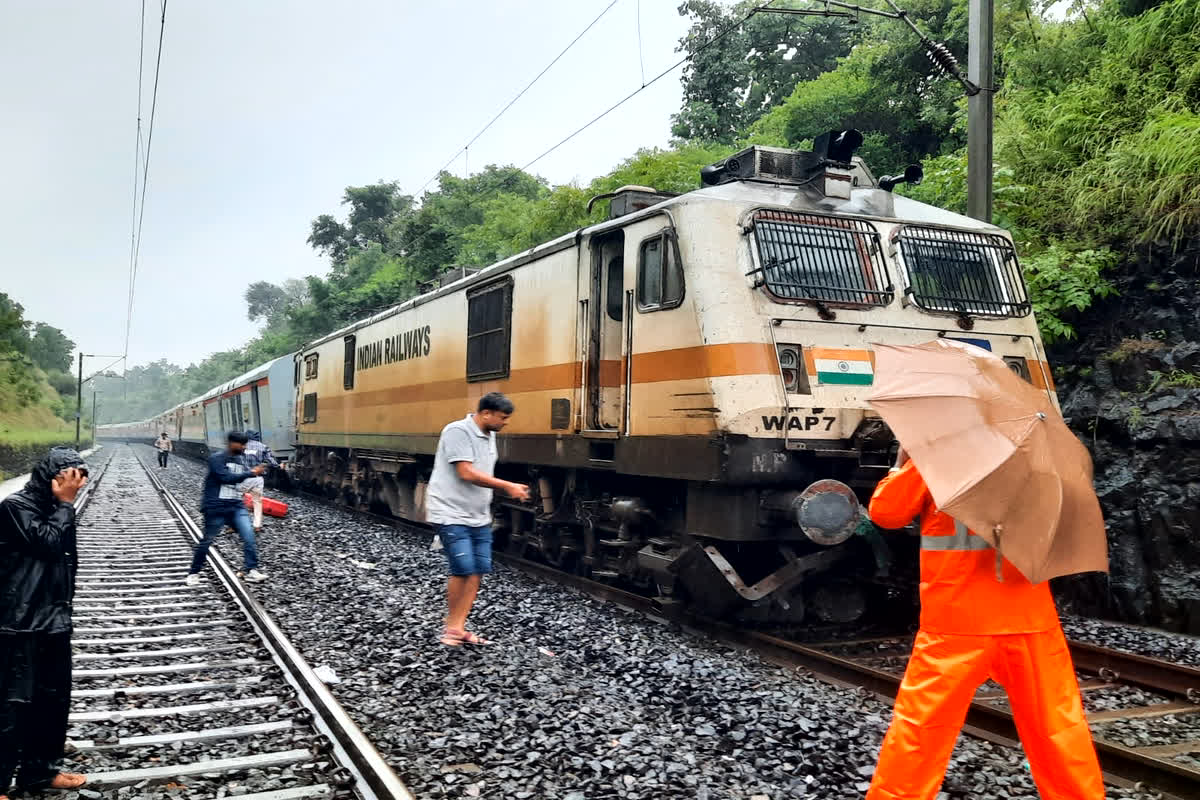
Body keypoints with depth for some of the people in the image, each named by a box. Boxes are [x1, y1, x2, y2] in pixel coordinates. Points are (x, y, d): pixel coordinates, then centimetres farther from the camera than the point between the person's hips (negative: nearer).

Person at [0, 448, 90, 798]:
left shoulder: (55, 509, 13)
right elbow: (48, 542, -21)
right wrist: (65, 503, -12)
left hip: (55, 621, 8)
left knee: (54, 698, 14)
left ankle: (39, 771, 27)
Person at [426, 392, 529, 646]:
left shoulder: (489, 435, 11)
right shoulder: (458, 431, -16)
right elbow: (467, 473, -22)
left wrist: (509, 489, 6)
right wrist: (507, 486, -17)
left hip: (479, 517, 9)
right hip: (451, 515, -9)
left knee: (478, 571, 4)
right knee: (464, 569, -13)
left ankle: (458, 628, 10)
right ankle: (451, 626, 5)